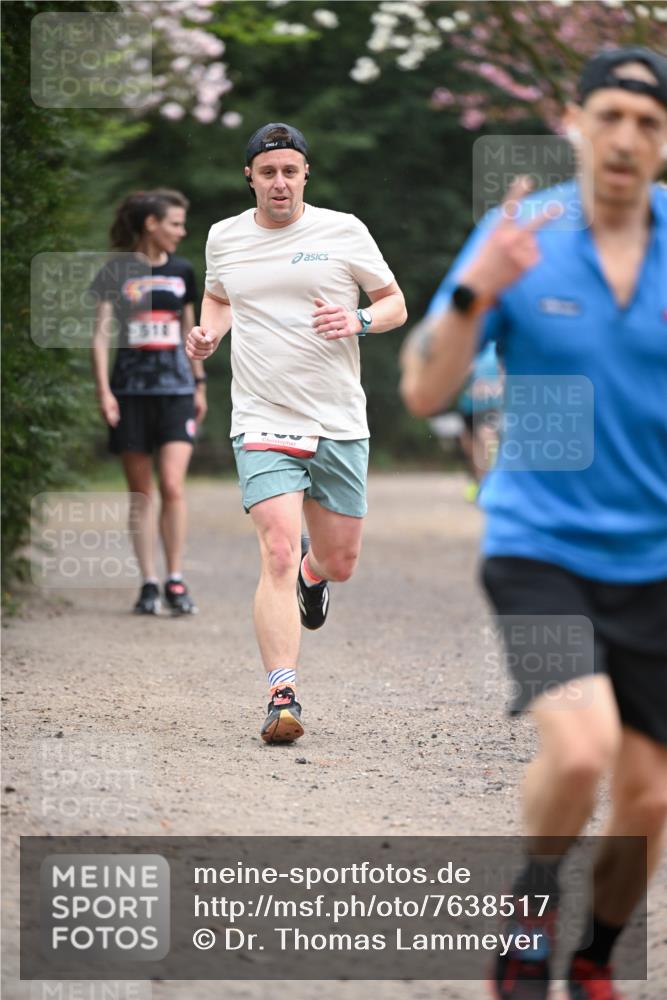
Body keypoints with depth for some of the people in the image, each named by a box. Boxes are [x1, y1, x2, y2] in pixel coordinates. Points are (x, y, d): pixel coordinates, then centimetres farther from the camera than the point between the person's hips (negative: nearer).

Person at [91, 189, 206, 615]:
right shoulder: (117, 273, -1)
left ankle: (176, 581, -3)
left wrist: (200, 384, 19)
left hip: (175, 389, 1)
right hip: (131, 389, -1)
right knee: (141, 492, 3)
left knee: (172, 485, -11)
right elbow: (101, 334, -3)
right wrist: (103, 389, -11)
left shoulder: (182, 272, 9)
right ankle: (149, 584, 9)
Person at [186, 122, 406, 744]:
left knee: (339, 563, 9)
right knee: (278, 556, -18)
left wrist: (359, 320, -12)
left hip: (339, 424, 1)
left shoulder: (342, 231, 1)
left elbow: (395, 304, 9)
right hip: (262, 423, -1)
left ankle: (313, 571, 49)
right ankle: (282, 699, -18)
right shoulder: (224, 238, 7)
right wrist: (208, 333, 5)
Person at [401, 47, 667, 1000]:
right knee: (581, 744, -26)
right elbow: (423, 391, -9)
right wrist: (477, 289, -26)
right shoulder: (521, 235, -6)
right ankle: (532, 906, 5)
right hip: (540, 545, -3)